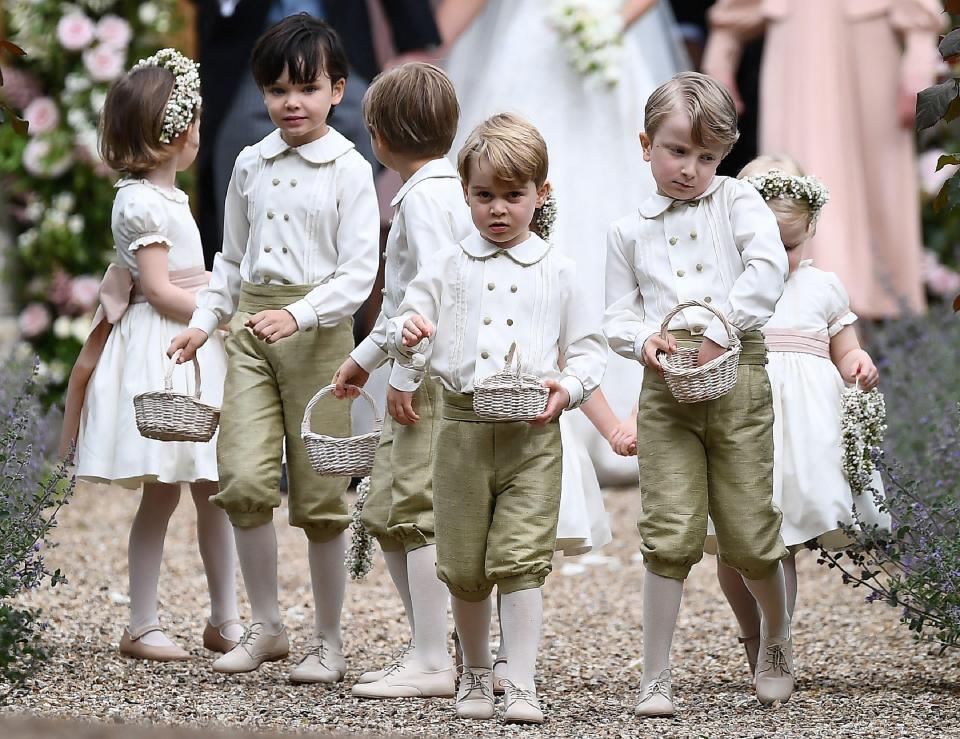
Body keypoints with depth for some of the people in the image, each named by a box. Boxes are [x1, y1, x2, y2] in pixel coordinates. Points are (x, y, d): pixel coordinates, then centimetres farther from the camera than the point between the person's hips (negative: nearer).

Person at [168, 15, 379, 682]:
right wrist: (204, 323, 10)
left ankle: (330, 641, 12)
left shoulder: (349, 170, -3)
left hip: (319, 328, -4)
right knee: (243, 479, -9)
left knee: (319, 495, 0)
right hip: (251, 326, 4)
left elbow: (357, 275, -9)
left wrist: (298, 314, -23)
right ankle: (266, 628, 7)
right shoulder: (251, 164, 12)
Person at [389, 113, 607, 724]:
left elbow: (589, 347, 7)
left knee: (521, 560, -10)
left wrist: (569, 387, -12)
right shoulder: (450, 267, 10)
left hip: (532, 433, -2)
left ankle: (523, 687, -8)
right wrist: (407, 334, -10)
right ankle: (476, 675, 24)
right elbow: (407, 323, 13)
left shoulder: (556, 271, 6)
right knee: (464, 565, 6)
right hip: (464, 426, 2)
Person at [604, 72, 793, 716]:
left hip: (737, 378, -1)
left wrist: (720, 330, -20)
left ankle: (778, 638, 31)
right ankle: (656, 678, -1)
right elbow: (619, 313, 14)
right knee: (671, 534, -7)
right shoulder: (629, 231, 13)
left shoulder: (738, 201, 6)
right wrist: (643, 338, -10)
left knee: (749, 533, 2)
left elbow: (768, 266, -11)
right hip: (666, 388, 1)